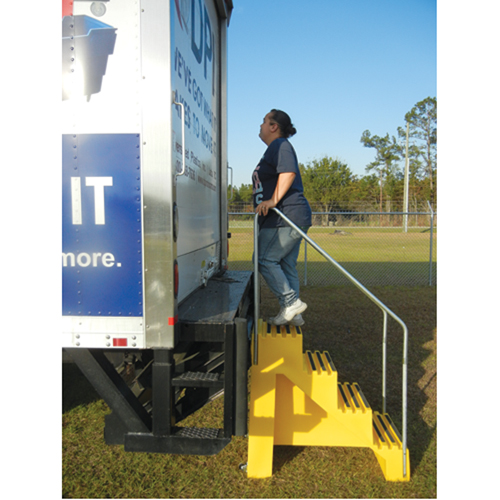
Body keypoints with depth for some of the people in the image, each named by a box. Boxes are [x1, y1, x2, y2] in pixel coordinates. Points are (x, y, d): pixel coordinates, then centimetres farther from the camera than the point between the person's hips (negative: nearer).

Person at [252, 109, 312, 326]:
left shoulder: (280, 146, -6)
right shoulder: (275, 149, 27)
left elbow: (289, 172, -24)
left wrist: (273, 200, -26)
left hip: (285, 217, -11)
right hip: (291, 218, 11)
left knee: (265, 260, -9)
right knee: (286, 265, 9)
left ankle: (291, 302, -7)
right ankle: (293, 314, 13)